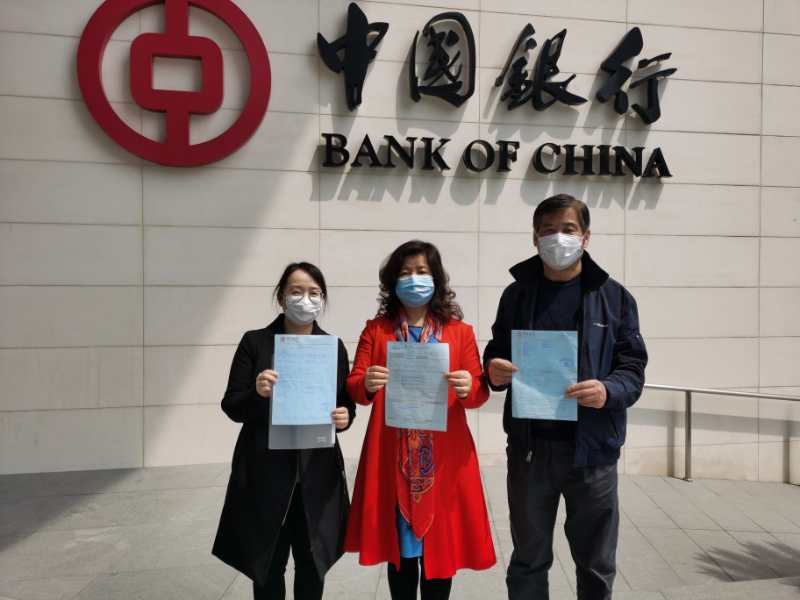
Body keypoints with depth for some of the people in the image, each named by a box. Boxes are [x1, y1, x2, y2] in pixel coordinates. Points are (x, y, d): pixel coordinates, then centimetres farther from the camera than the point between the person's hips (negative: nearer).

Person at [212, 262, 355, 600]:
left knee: (313, 563, 13)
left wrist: (345, 416, -14)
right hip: (266, 473, -2)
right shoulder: (254, 342, -3)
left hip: (317, 473, 2)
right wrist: (257, 392, -24)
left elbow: (346, 404, 8)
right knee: (268, 564, 9)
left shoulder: (334, 346, 4)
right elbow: (231, 407, -4)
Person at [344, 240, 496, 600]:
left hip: (444, 457, 0)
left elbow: (480, 393, 1)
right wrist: (366, 385, -20)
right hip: (392, 457, 0)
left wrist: (469, 388, -21)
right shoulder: (376, 330, 6)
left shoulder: (460, 331, 5)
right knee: (400, 546, 8)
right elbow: (353, 387, 2)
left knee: (440, 544, 6)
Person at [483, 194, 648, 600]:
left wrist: (609, 391, -22)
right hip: (529, 447, 1)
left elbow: (633, 368, -1)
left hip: (592, 448, -1)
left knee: (596, 566, 16)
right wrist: (494, 370, -11)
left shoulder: (614, 297, 1)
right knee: (528, 562, 16)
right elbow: (496, 355, 12)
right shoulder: (517, 294, 6)